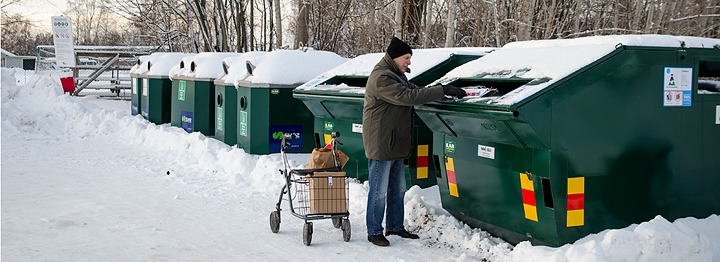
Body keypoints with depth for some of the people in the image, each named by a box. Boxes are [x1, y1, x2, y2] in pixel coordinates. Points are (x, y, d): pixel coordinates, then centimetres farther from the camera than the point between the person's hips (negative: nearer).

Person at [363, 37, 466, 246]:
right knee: (379, 190, -1)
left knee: (398, 188, 17)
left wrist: (440, 90, 2)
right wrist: (442, 91, -25)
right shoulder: (381, 79, -19)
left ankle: (395, 226, 29)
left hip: (396, 145, 10)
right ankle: (374, 232, 10)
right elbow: (408, 96, -26)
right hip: (380, 145, -10)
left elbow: (413, 90, 19)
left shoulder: (397, 75, 16)